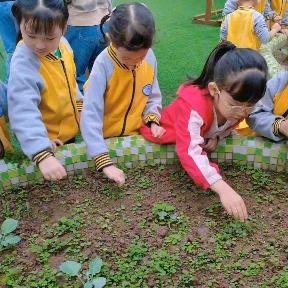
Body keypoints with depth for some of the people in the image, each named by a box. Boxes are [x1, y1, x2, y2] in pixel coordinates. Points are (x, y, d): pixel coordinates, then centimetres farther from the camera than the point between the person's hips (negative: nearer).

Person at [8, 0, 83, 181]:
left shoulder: (63, 44, -9)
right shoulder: (24, 65, -33)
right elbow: (24, 112, -41)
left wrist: (79, 101, 6)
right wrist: (43, 155, -49)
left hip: (70, 131, 7)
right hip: (48, 142, -6)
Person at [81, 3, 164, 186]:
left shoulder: (150, 58, -14)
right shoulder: (103, 65, -27)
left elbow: (153, 96, 1)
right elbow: (90, 115, -30)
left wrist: (153, 121, -18)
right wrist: (105, 162, -36)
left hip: (136, 136, 4)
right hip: (106, 139, -3)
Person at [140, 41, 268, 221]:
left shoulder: (242, 103, -27)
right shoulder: (194, 107, -49)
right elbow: (190, 152, -58)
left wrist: (217, 137, -26)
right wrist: (223, 189, -66)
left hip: (205, 135, 5)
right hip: (167, 133, -5)